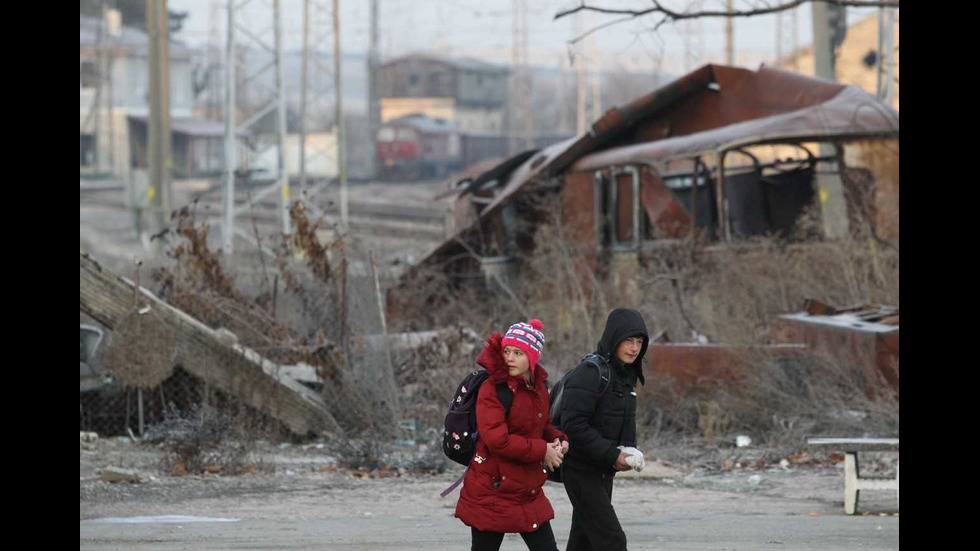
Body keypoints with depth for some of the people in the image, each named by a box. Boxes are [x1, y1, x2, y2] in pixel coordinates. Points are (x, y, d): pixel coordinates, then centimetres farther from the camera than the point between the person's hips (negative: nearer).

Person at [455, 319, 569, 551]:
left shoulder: (538, 388, 8)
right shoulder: (492, 388, -14)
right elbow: (497, 440, -23)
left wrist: (557, 440, 1)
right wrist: (542, 450, -17)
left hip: (529, 493, 7)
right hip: (492, 492, -7)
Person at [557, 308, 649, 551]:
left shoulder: (626, 374, 10)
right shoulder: (589, 373, -18)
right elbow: (574, 426, -24)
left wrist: (629, 452, 2)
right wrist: (612, 455, -23)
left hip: (604, 471, 9)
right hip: (581, 469, -9)